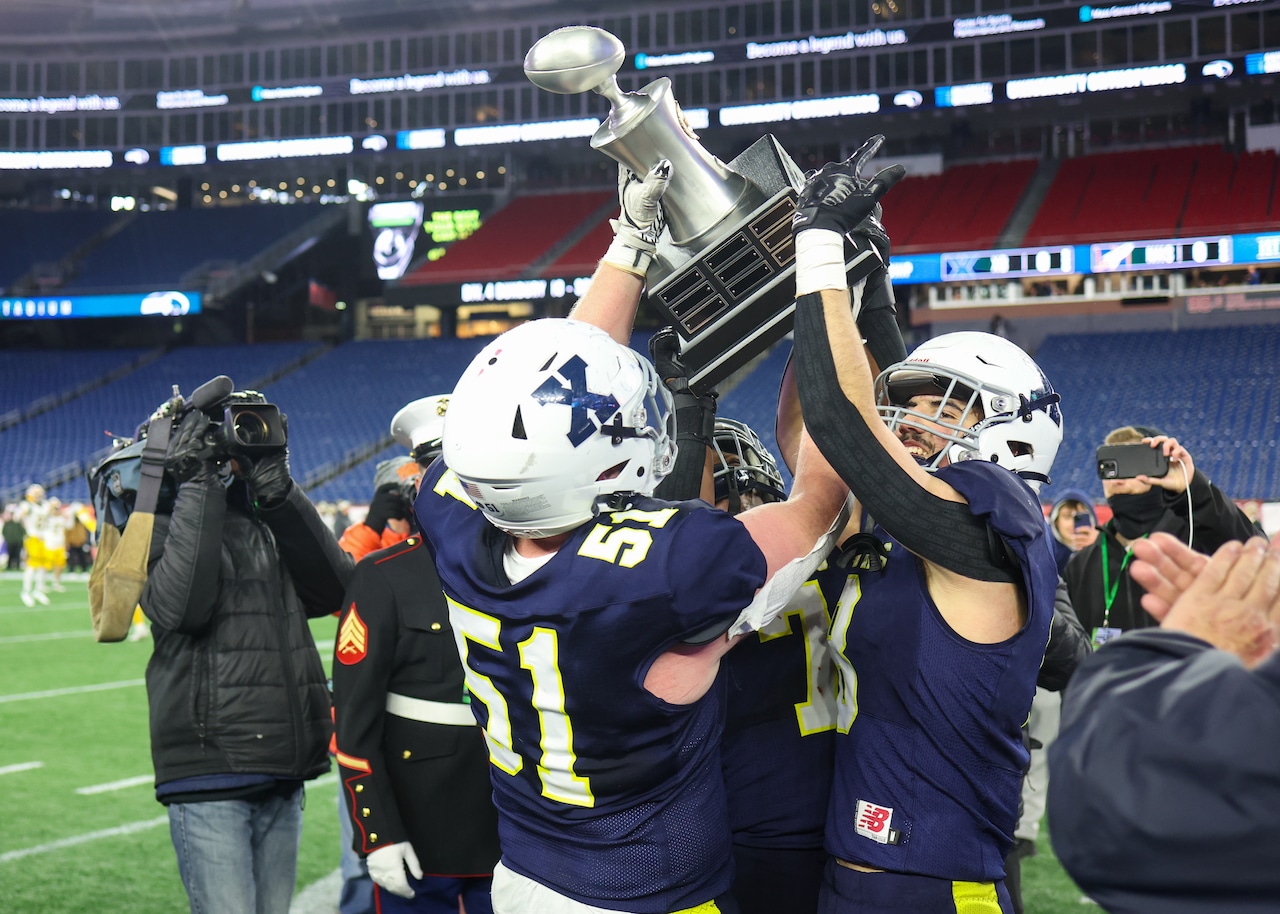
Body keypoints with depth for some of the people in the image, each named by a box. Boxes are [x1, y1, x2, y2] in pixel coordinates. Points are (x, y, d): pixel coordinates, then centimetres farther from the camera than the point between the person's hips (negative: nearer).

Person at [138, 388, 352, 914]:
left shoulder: (275, 520, 14)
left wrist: (278, 492, -8)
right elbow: (179, 604, -21)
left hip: (283, 775, 6)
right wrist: (200, 487, -17)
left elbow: (334, 590, -2)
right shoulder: (164, 520, -2)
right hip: (208, 774, -6)